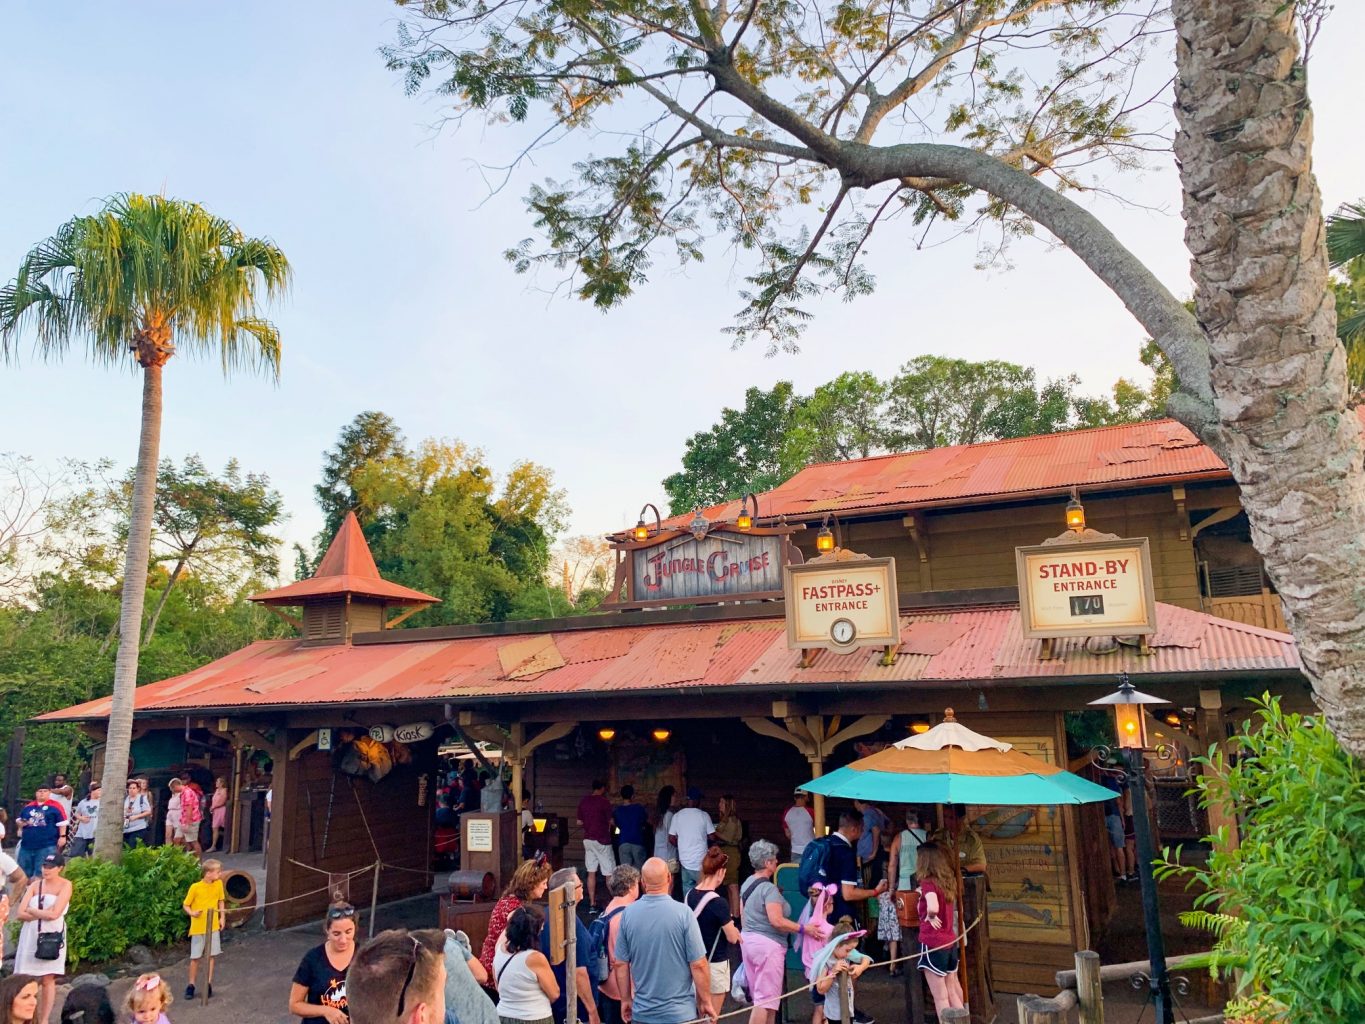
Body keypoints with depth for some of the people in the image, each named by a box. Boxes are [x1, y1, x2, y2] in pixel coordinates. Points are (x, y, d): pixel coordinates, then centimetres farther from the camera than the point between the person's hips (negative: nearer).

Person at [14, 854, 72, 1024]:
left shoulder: (65, 885, -6)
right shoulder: (35, 885, 6)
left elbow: (54, 914, -16)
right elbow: (21, 914, -2)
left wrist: (32, 910, -5)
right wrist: (44, 913, -13)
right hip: (31, 935, 4)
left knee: (48, 979, -1)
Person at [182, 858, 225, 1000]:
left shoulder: (218, 884, -4)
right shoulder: (195, 887, -17)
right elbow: (185, 905, -7)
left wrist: (221, 918, 4)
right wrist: (192, 913, -25)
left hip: (213, 926, 3)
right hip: (198, 928, -3)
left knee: (210, 956, 8)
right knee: (195, 957, 5)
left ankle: (209, 984, 18)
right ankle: (191, 985, 22)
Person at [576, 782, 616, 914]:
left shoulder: (583, 801, 5)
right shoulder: (604, 802, -12)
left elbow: (579, 823, 9)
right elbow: (611, 822, -10)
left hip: (588, 839, 5)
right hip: (602, 840, -5)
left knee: (591, 872, 7)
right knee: (609, 873, 2)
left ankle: (592, 905, 8)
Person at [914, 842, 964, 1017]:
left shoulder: (928, 883, -18)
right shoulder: (947, 881, 3)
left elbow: (933, 907, -37)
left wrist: (930, 917, -18)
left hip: (933, 944, -7)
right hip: (950, 941, 7)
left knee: (940, 997, 4)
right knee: (953, 993, 19)